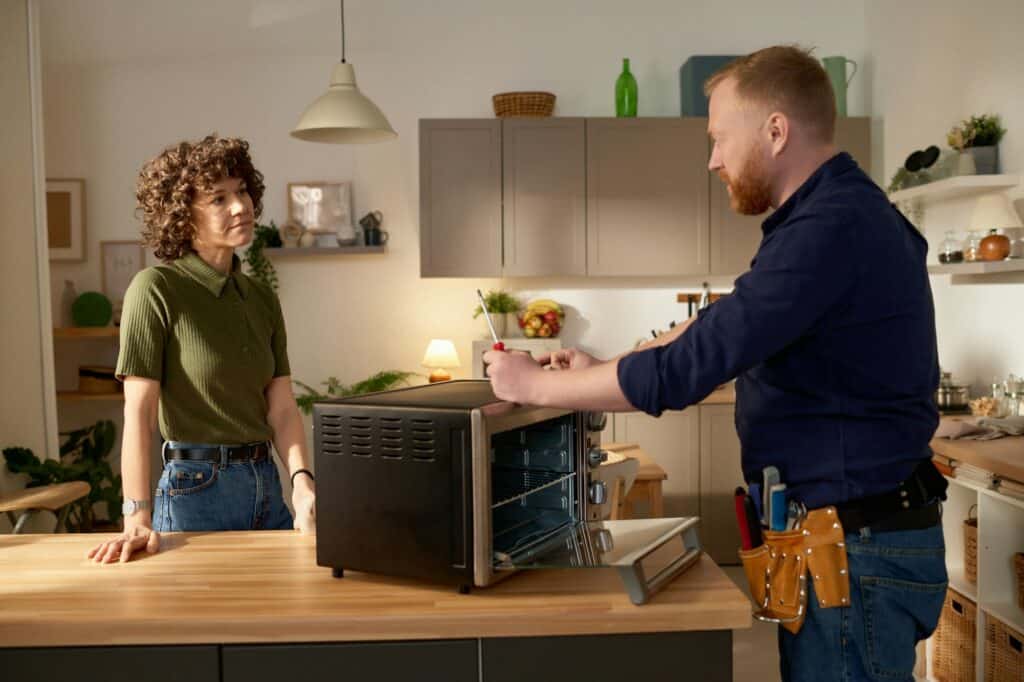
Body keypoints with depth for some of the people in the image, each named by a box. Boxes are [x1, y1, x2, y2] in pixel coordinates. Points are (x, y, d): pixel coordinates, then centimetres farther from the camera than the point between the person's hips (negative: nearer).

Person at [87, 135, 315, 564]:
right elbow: (139, 412, -14)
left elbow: (281, 408, 2)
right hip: (196, 487, -5)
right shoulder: (156, 289, -9)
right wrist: (138, 519, -20)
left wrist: (302, 485, -13)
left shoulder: (262, 299, 8)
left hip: (266, 486, 6)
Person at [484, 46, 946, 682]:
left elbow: (682, 370, -26)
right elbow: (725, 322, 17)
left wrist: (535, 384, -13)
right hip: (850, 533, 10)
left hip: (857, 548, -10)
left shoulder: (831, 229, -24)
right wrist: (605, 370, 10)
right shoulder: (838, 212, 11)